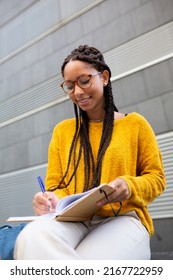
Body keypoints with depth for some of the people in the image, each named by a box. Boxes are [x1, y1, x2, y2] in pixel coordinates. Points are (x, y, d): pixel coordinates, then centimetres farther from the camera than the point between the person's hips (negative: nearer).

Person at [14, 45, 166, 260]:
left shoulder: (135, 123, 10)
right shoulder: (62, 130, 17)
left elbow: (156, 178, 10)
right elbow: (56, 185, 15)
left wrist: (129, 187, -13)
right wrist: (52, 201, -10)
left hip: (122, 218, -2)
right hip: (72, 219, 3)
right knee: (30, 238, -34)